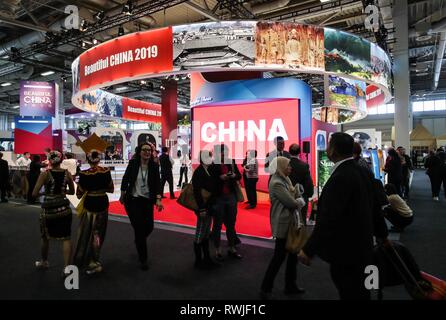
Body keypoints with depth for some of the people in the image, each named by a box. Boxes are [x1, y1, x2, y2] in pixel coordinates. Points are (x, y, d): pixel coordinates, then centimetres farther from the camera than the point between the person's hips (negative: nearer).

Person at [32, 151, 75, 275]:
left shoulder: (45, 174, -10)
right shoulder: (67, 174, -3)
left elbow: (34, 194, -15)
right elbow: (72, 192, 9)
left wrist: (44, 193, 4)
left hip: (48, 210, -1)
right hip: (64, 209, 1)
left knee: (45, 238, 21)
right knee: (66, 238, 5)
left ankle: (44, 262, 40)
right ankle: (66, 267, 0)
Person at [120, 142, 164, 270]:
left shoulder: (154, 166, -6)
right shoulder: (133, 163, -9)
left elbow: (157, 183, -8)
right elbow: (125, 179, 3)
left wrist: (158, 199, -19)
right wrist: (122, 195, 11)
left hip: (148, 201, 2)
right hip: (133, 200, -2)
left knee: (149, 227, 7)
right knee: (139, 228, -2)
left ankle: (139, 241, 45)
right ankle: (143, 259, 13)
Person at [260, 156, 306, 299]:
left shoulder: (285, 179, 11)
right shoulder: (276, 183, -20)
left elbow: (295, 197, 11)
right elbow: (292, 203, -21)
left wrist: (298, 201, -9)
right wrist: (301, 201, -2)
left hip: (290, 222, 9)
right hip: (283, 224, -9)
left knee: (293, 254, 16)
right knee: (279, 256, 0)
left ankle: (290, 285, 32)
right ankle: (265, 289, 14)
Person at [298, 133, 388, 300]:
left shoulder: (340, 177, -27)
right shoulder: (364, 172, 2)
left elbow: (328, 219, -29)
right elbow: (375, 207, 12)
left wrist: (308, 250, -23)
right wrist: (382, 234, 26)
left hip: (346, 251, -9)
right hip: (361, 247, 9)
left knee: (350, 294, 9)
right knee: (359, 293, 25)